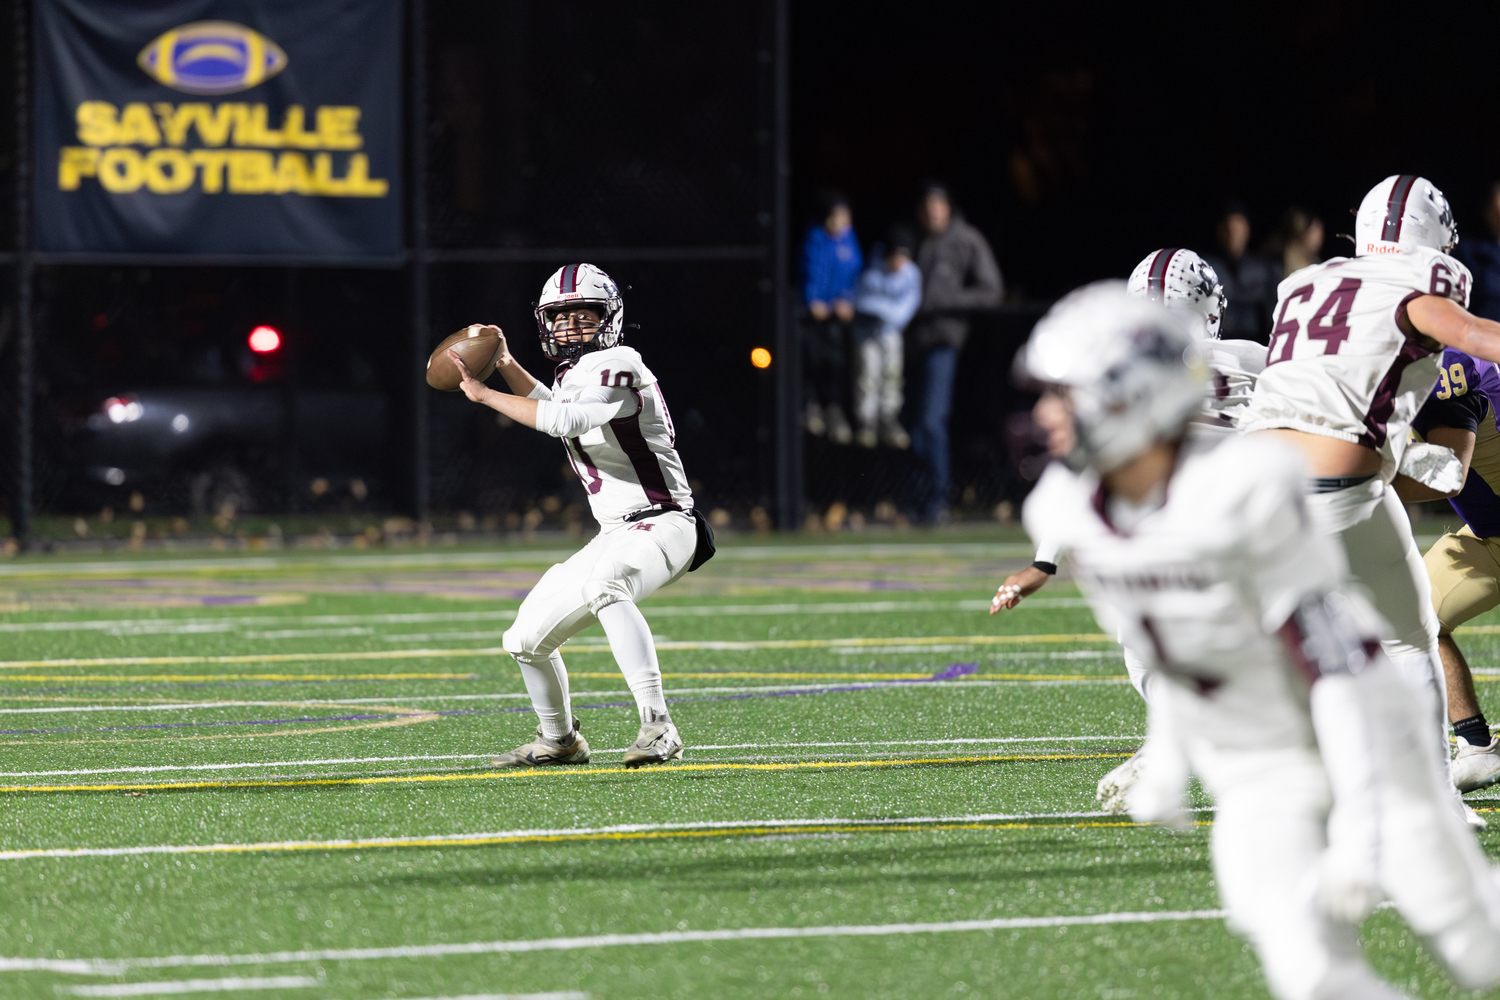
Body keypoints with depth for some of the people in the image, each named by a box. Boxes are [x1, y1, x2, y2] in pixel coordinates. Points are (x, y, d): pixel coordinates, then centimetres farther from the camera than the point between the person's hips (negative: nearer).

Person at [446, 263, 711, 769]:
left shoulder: (616, 366, -15)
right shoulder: (576, 371, 14)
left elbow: (564, 420, -30)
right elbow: (548, 405, 38)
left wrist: (484, 394, -23)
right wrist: (507, 365, 23)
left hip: (662, 526, -10)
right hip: (615, 534, 10)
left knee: (603, 585, -41)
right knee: (526, 640, 12)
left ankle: (658, 728, -43)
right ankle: (558, 740, 37)